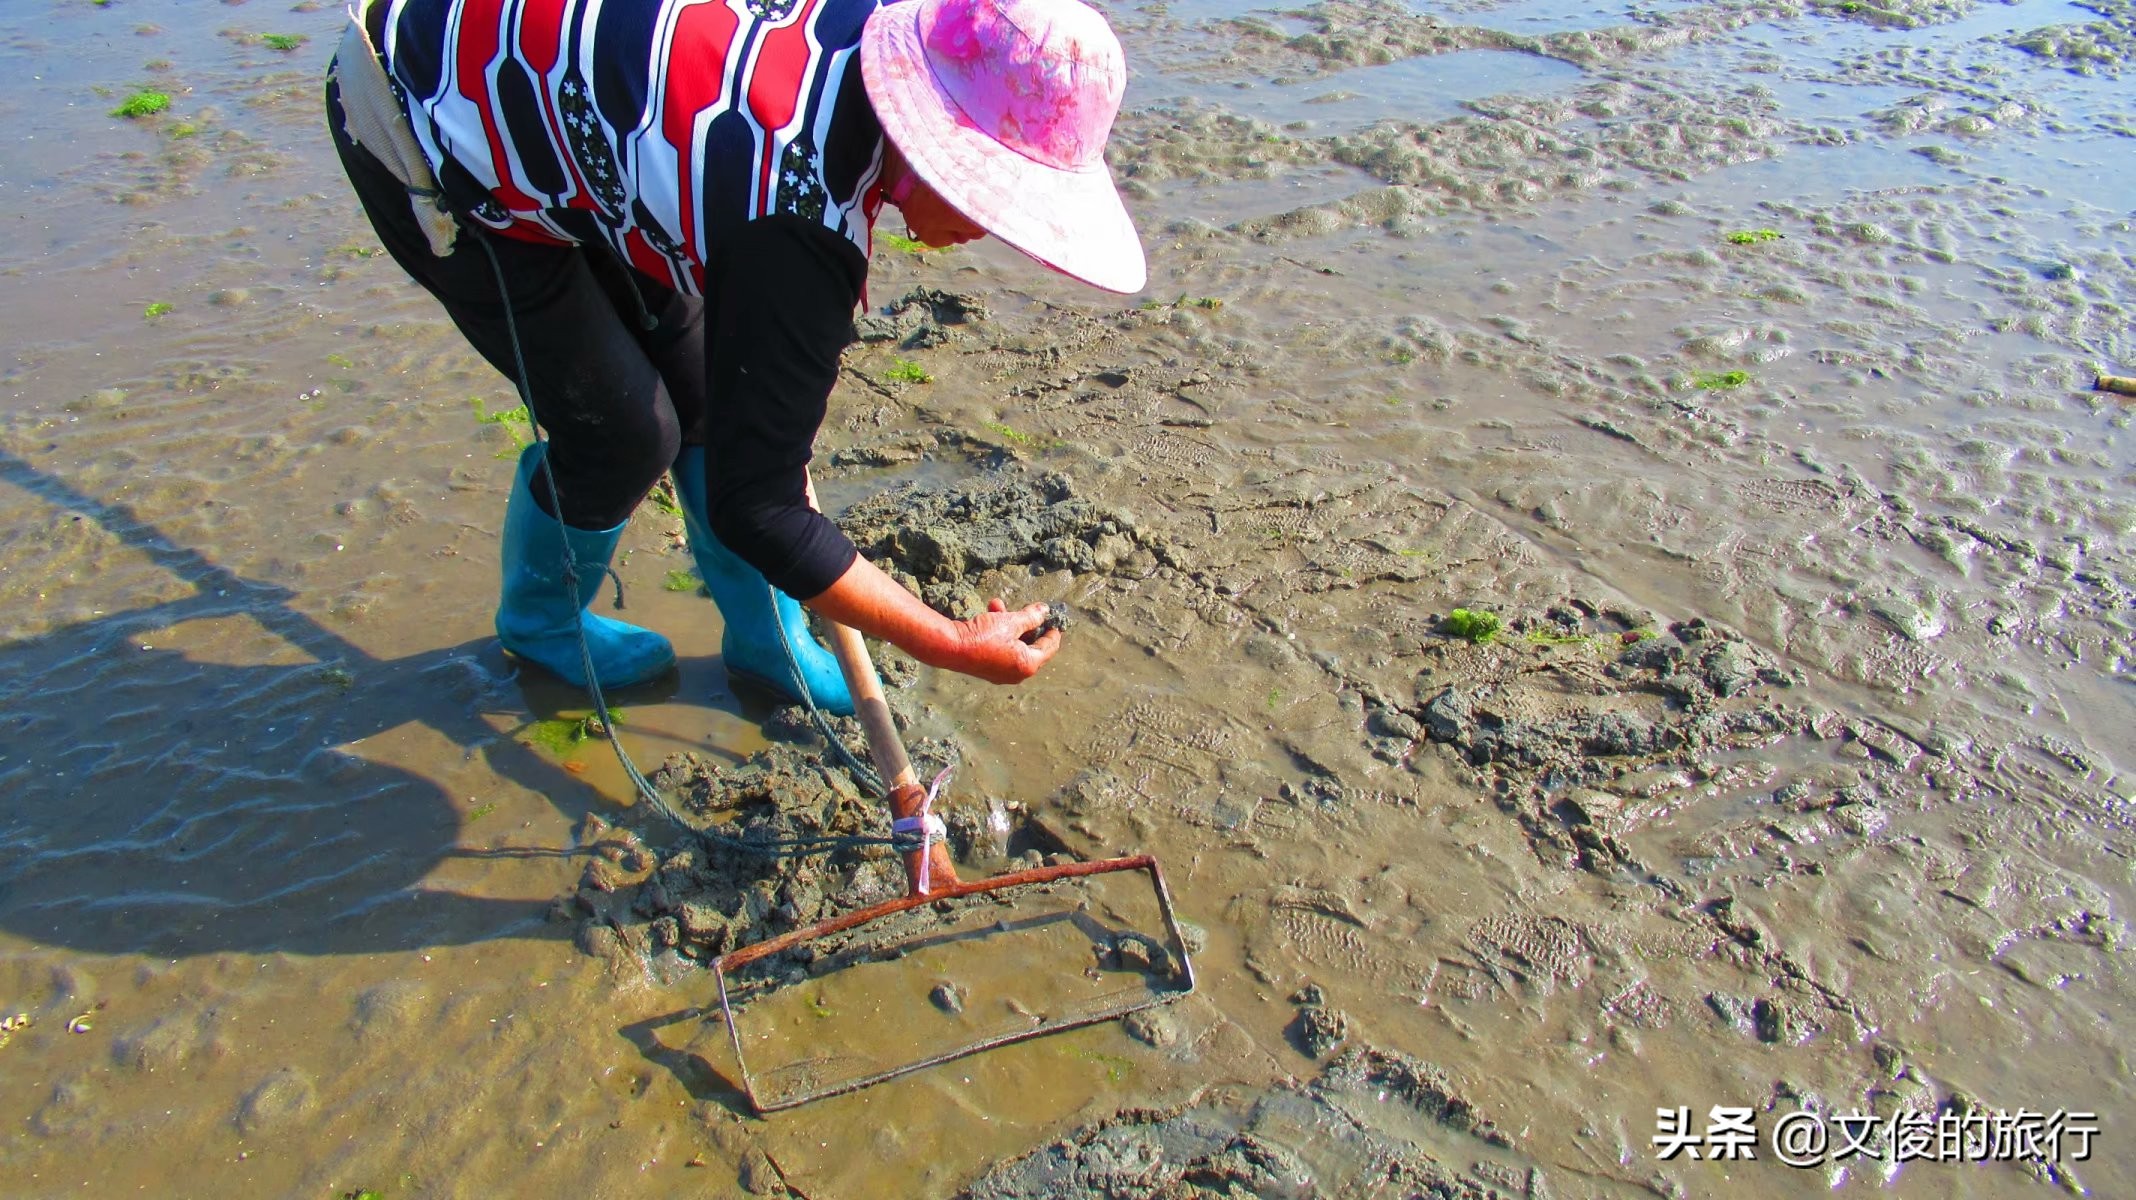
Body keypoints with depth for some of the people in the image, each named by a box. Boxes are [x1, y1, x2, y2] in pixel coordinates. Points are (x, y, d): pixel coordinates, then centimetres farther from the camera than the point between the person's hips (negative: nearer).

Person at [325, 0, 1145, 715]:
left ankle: (763, 635, 24)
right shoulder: (801, 225, -39)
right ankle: (538, 620, 26)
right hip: (423, 137, -8)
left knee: (711, 388, 5)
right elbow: (753, 507, -32)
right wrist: (953, 647, -25)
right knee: (624, 429, -7)